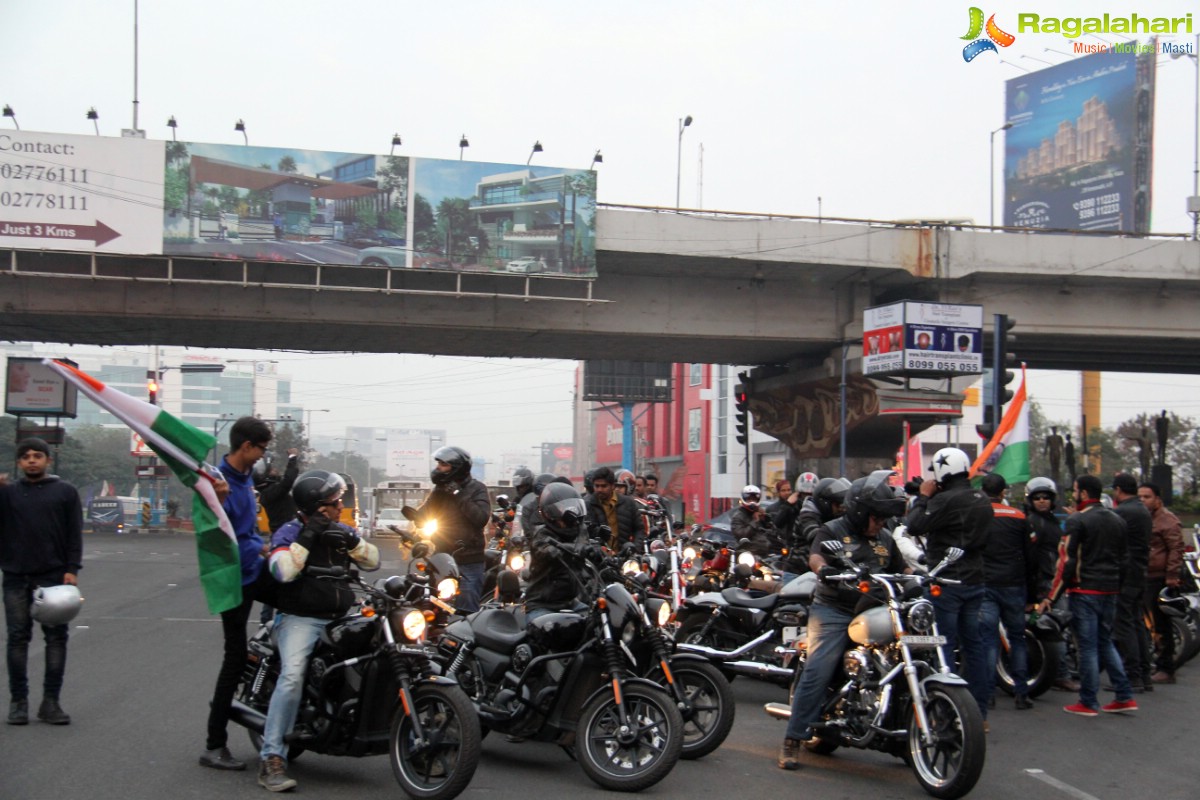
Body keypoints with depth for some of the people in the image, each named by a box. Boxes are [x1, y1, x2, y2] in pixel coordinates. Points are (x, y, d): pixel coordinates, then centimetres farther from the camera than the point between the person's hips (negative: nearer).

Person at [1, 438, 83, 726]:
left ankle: (50, 701, 7)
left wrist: (72, 570, -7)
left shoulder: (65, 492, 7)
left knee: (56, 637, 1)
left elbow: (75, 534, 4)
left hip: (54, 576, -1)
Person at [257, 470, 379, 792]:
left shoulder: (341, 531, 15)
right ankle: (271, 759, -27)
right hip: (300, 619, -6)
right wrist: (308, 536, -19)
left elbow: (373, 561, 9)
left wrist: (351, 541, -8)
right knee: (293, 676, -29)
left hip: (342, 618, 6)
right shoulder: (288, 533, -2)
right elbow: (283, 571, -19)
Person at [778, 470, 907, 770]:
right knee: (817, 673, -16)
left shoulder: (885, 540, 21)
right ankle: (792, 741, -12)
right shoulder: (833, 530, 2)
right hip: (834, 612, -5)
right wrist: (823, 568, -39)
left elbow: (901, 570, 21)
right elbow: (816, 556, -15)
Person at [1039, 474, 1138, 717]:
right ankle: (1125, 697, 12)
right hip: (1111, 590, 7)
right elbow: (1124, 558, 18)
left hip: (1085, 590, -7)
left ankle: (1088, 703, 3)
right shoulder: (1117, 521, 12)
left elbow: (1067, 561, -15)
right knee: (1105, 642, 17)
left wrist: (1051, 597, -11)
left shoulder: (1077, 521, -12)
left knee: (1087, 646, -2)